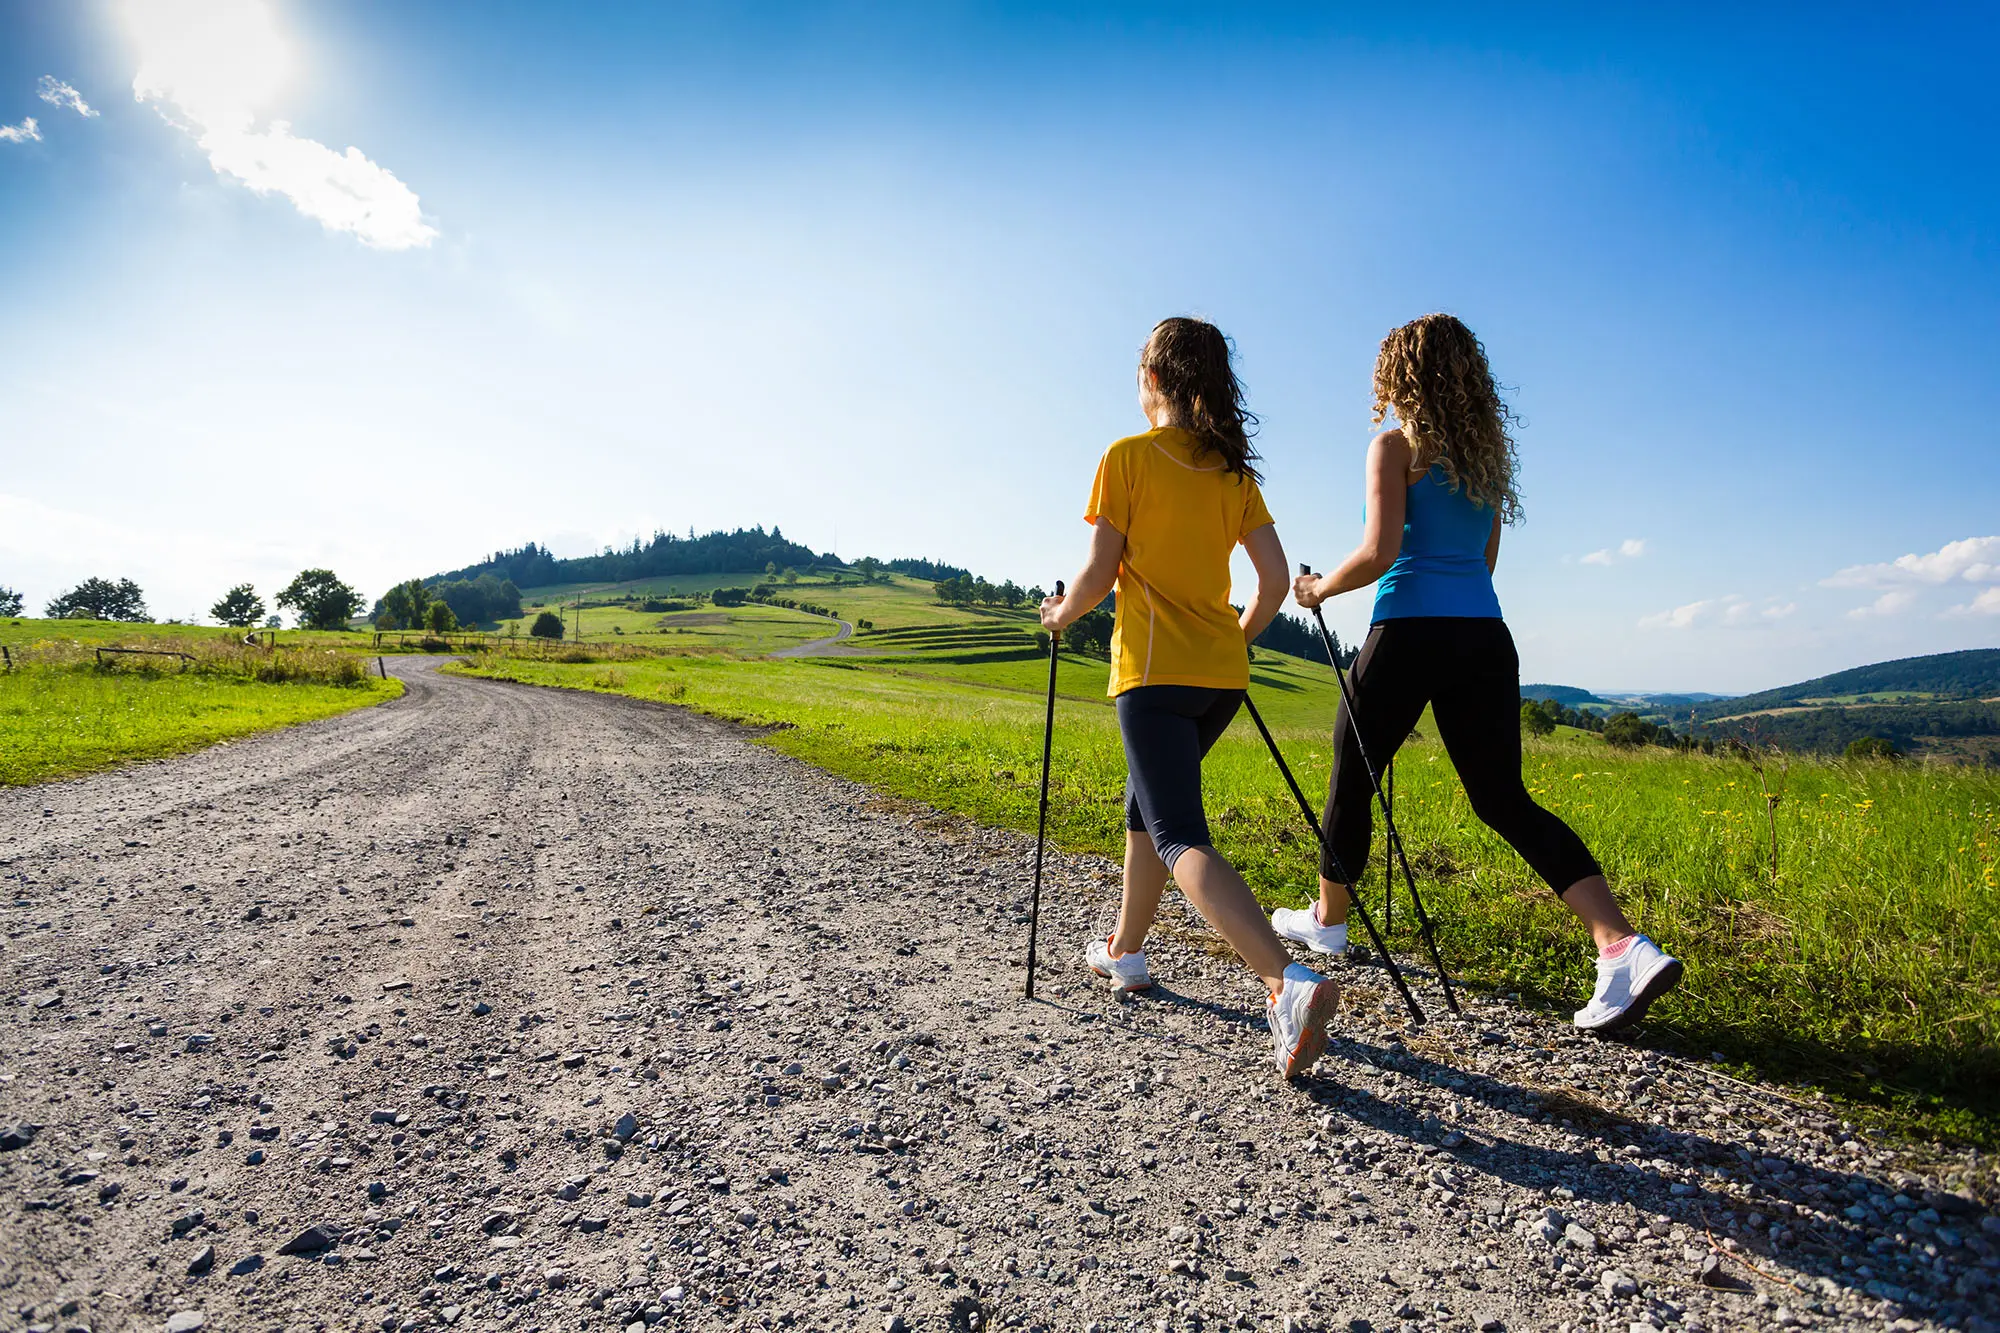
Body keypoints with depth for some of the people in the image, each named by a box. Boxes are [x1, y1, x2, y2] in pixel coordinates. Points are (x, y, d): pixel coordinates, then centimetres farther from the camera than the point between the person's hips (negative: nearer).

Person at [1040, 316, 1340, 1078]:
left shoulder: (1127, 457, -4)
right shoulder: (1234, 471, 11)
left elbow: (1099, 573, -8)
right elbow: (1276, 581, 6)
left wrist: (1062, 614, 11)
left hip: (1153, 671, -7)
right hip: (1221, 674, 7)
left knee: (1181, 838, -11)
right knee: (1146, 803, 23)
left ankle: (1289, 982, -28)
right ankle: (1124, 952, 34)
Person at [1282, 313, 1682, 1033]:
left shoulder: (1396, 444, -1)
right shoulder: (1486, 450, 18)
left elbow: (1379, 552, -13)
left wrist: (1319, 587, 3)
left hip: (1412, 631, -6)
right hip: (1485, 636, 6)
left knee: (1351, 775, 12)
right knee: (1504, 799, 7)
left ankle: (1326, 919, 29)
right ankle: (1623, 945, -6)